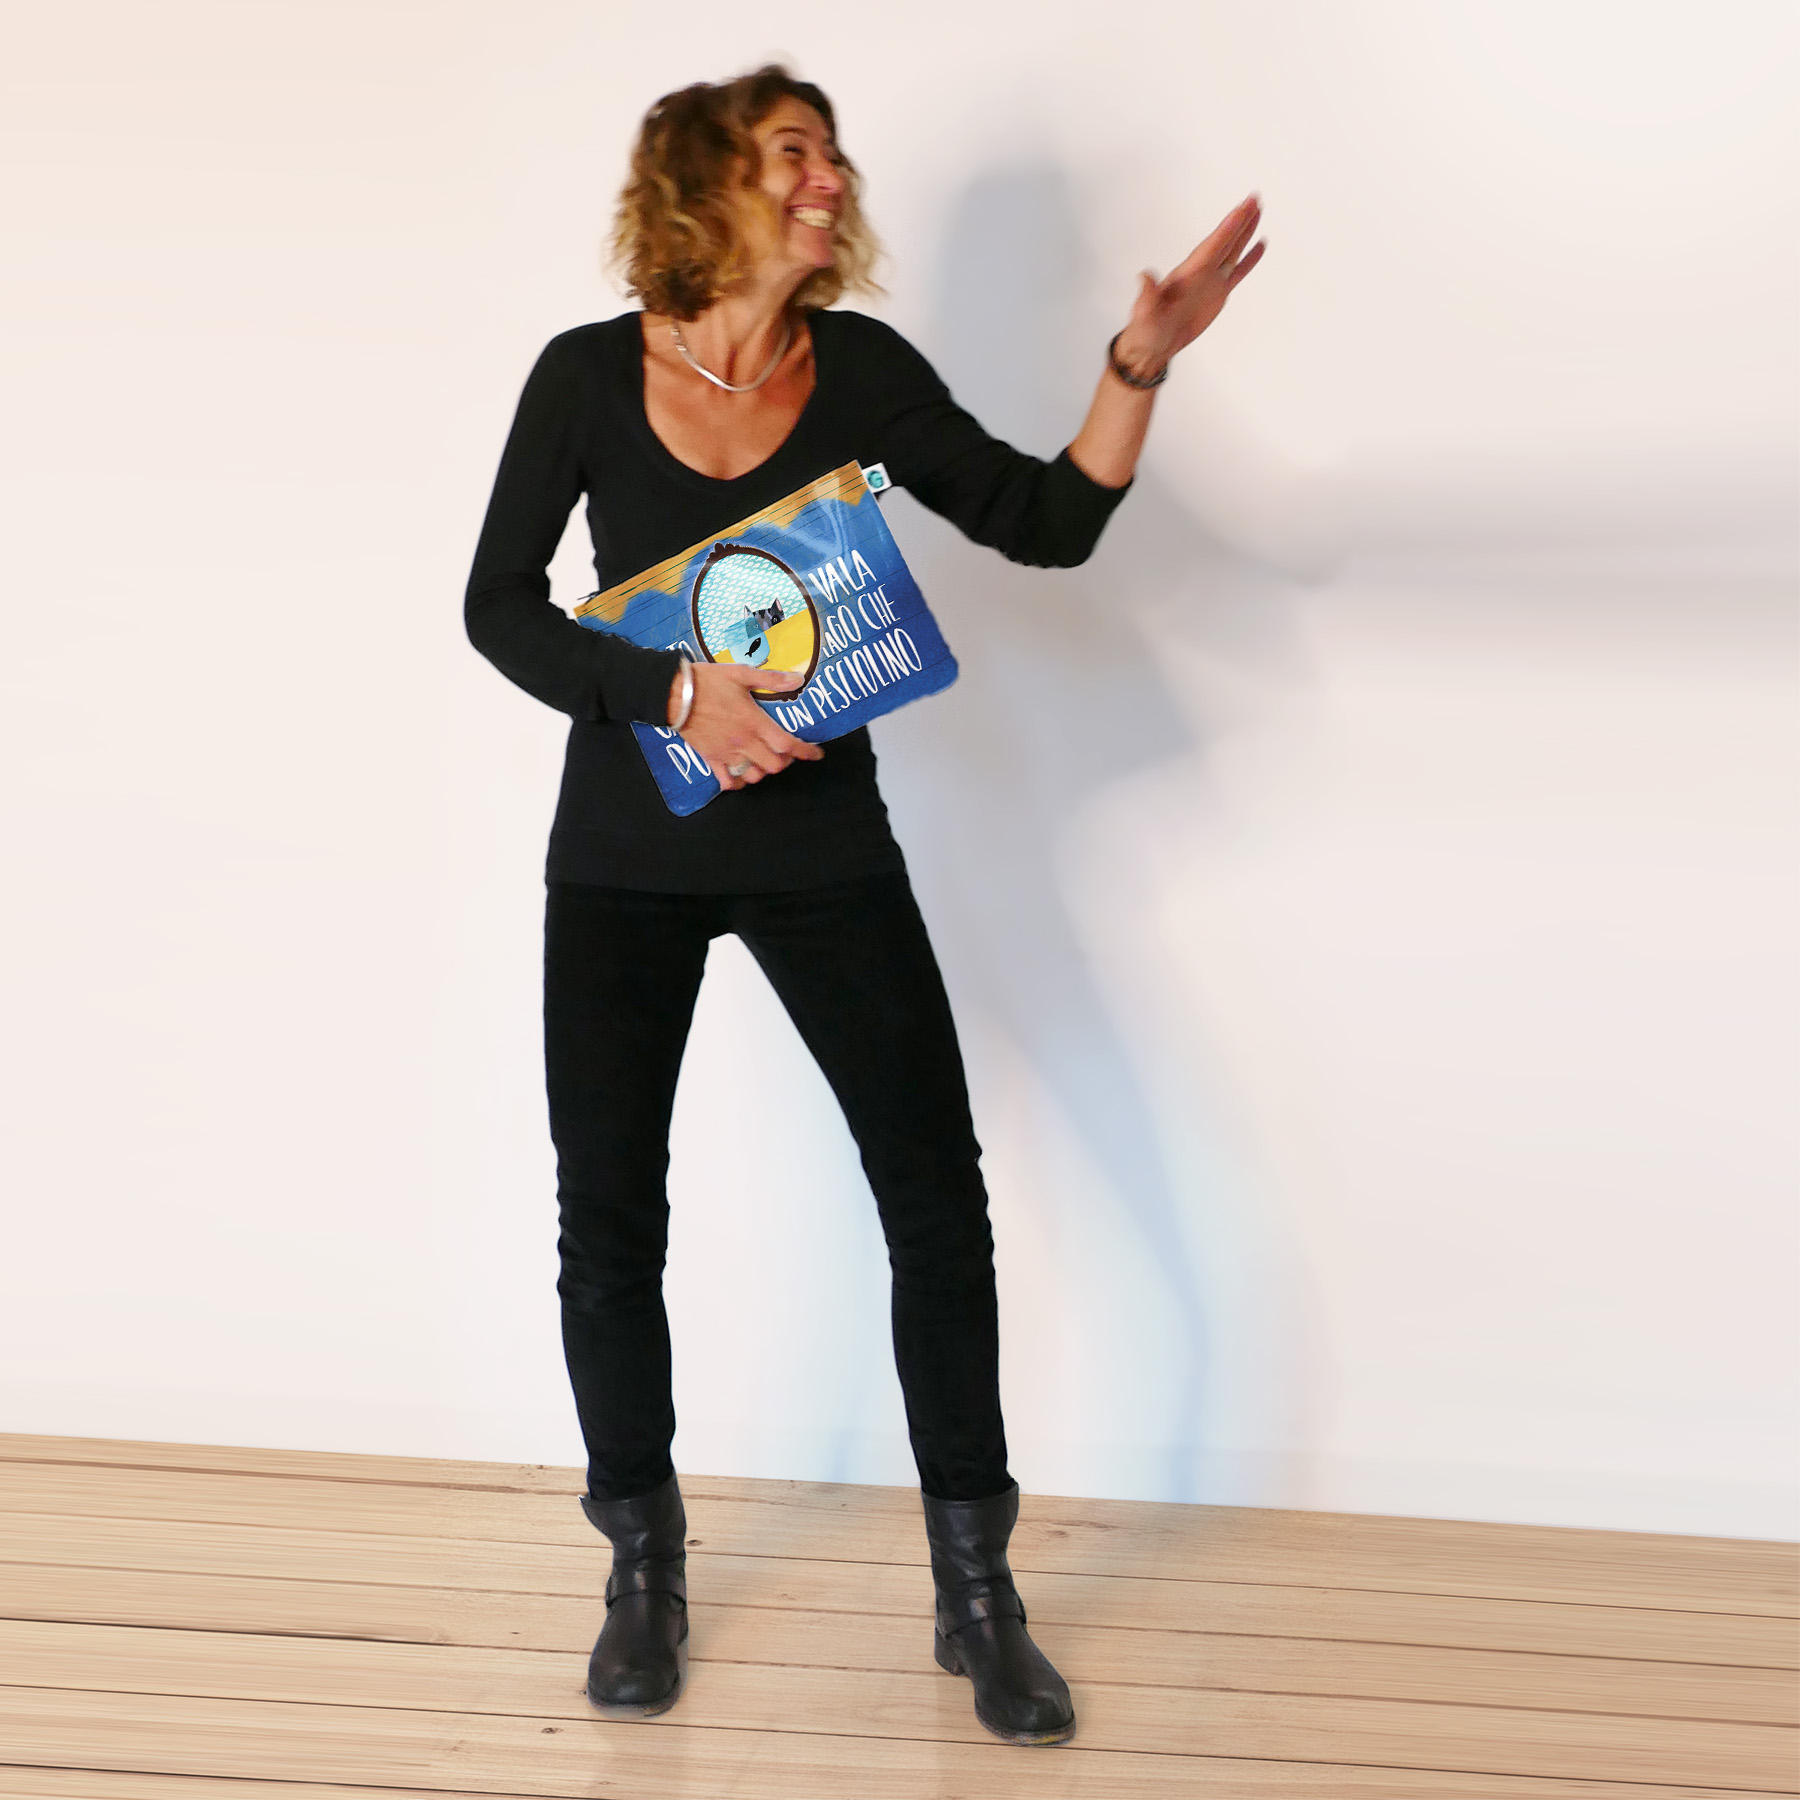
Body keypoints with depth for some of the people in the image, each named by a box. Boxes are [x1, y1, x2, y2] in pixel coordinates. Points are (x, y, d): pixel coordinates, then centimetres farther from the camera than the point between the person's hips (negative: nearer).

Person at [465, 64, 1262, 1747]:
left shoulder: (862, 371, -1)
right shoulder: (590, 377, -4)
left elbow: (1047, 524, -4)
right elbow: (498, 604, -5)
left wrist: (1140, 363, -18)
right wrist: (675, 693, -19)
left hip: (823, 848, 1)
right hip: (624, 858, 0)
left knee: (939, 1203, -3)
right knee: (608, 1217, 6)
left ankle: (978, 1596, 13)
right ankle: (645, 1572, 27)